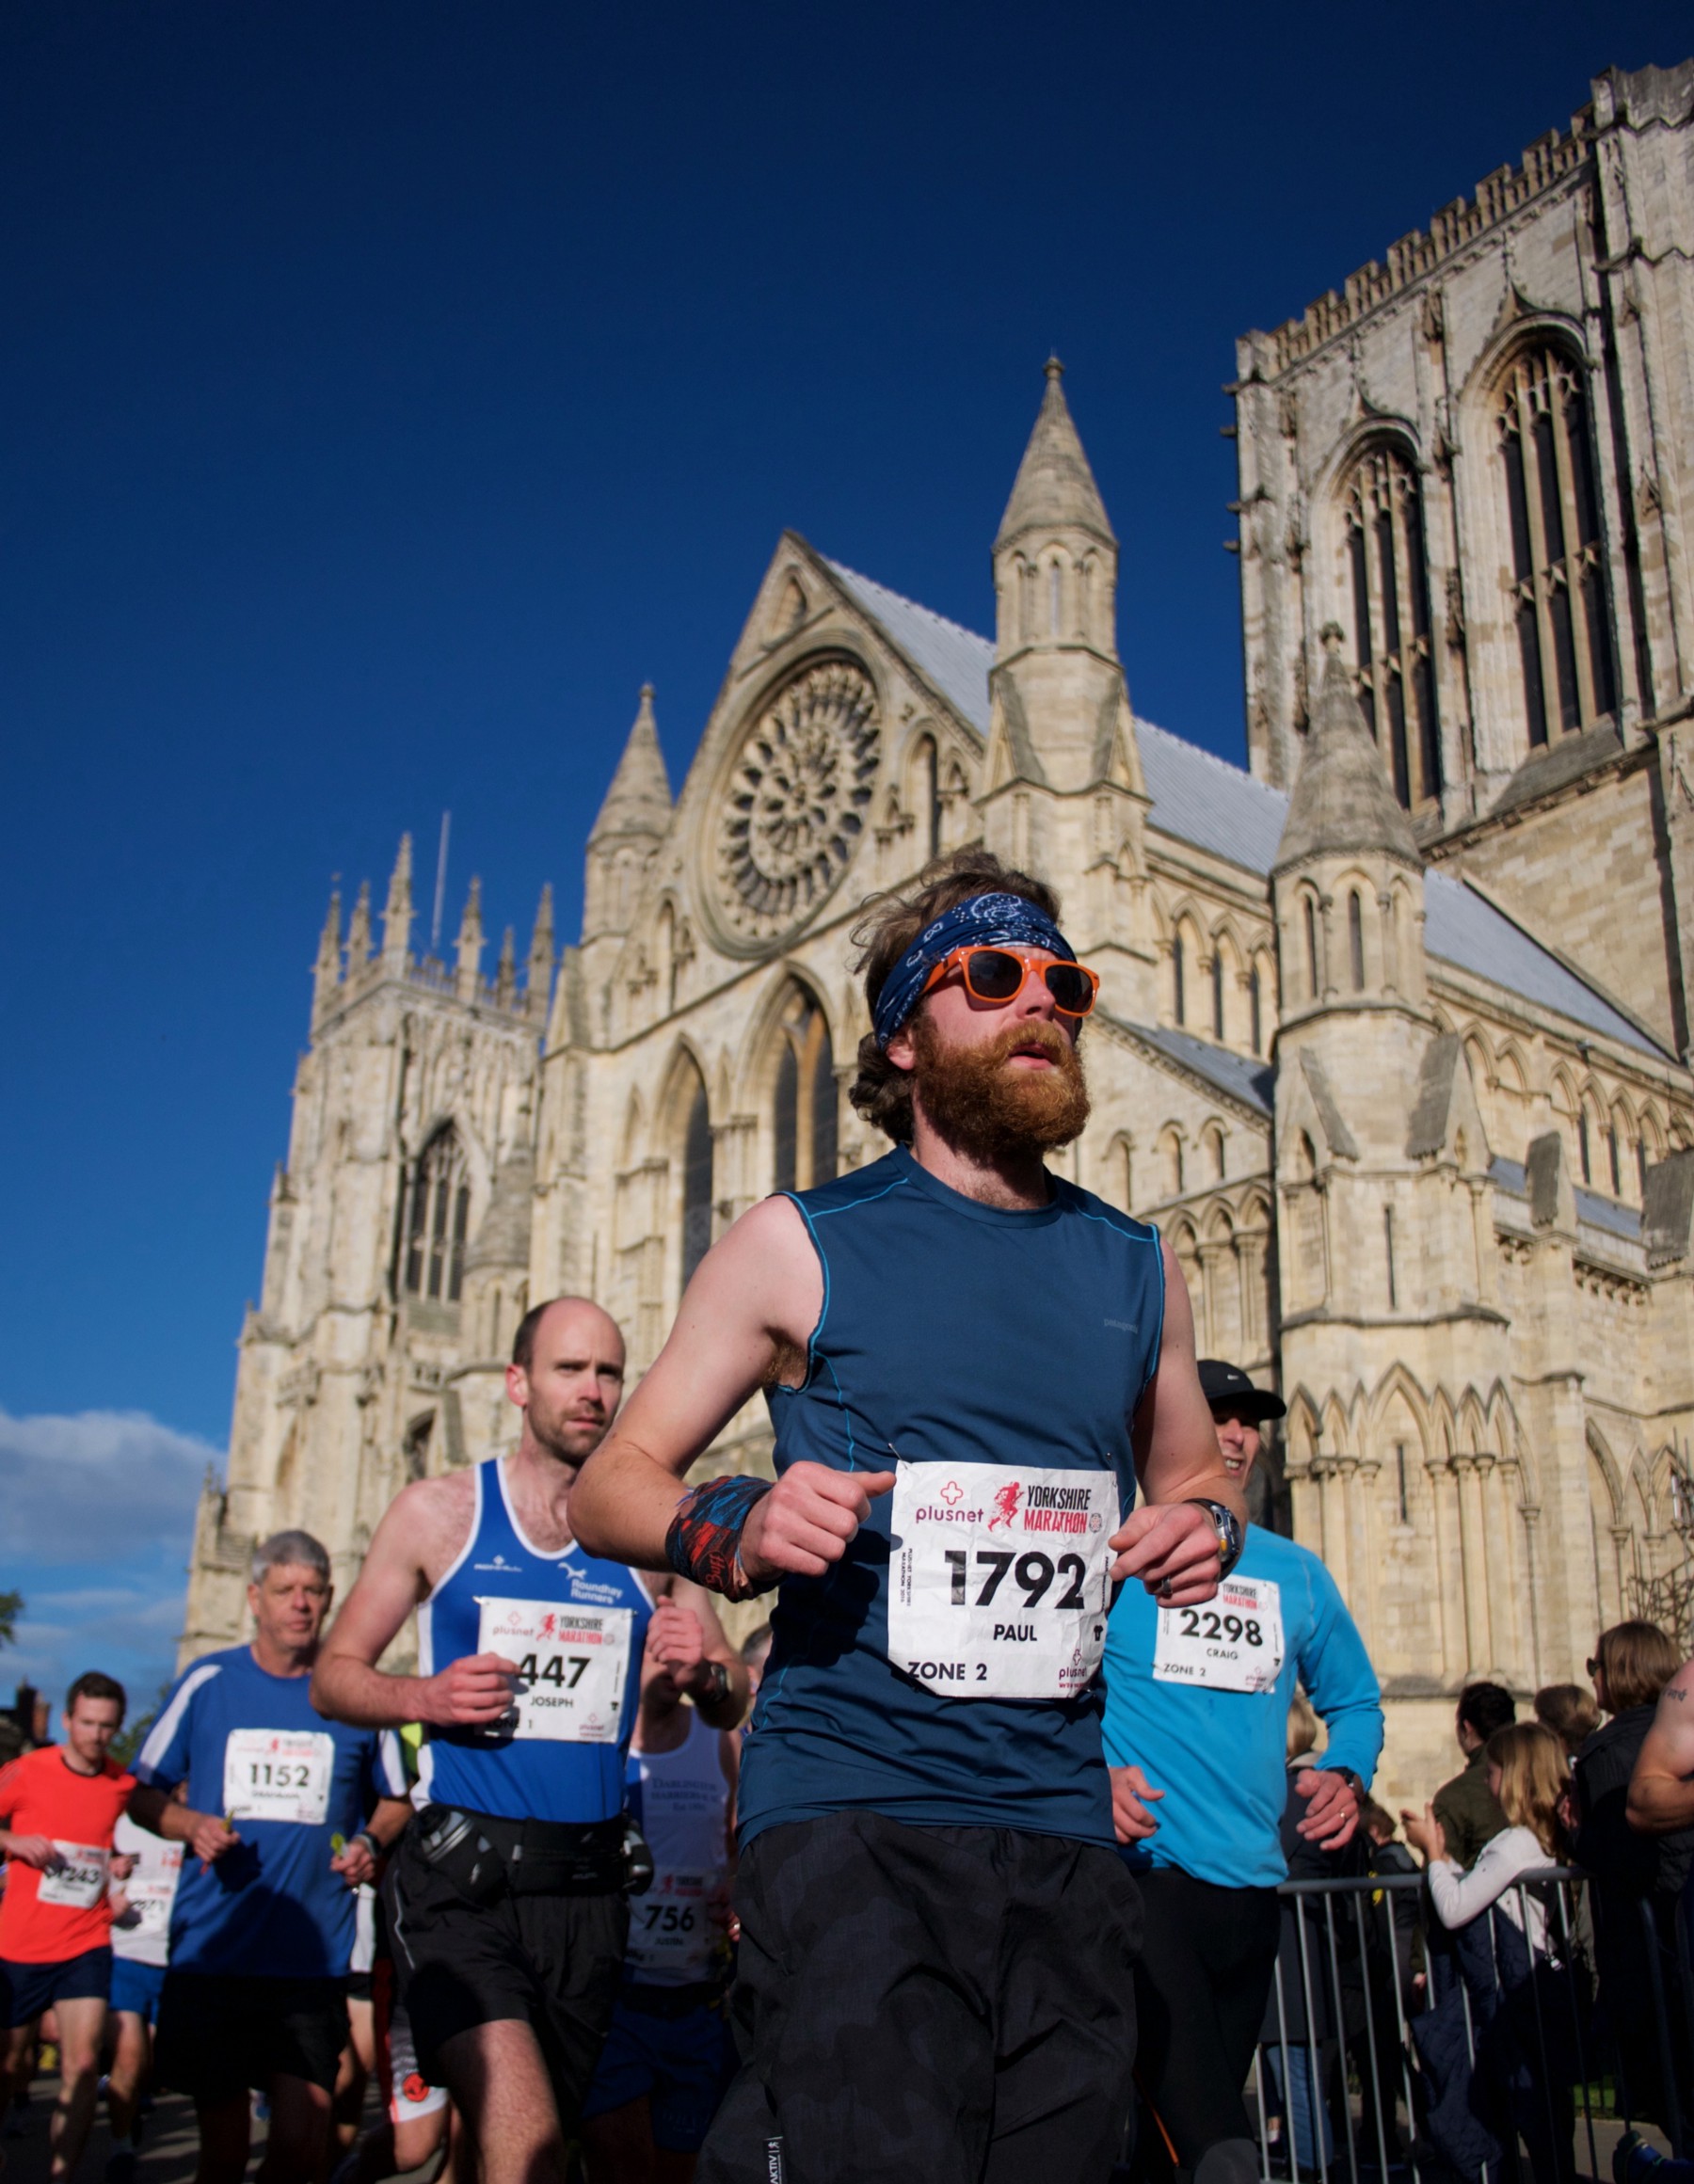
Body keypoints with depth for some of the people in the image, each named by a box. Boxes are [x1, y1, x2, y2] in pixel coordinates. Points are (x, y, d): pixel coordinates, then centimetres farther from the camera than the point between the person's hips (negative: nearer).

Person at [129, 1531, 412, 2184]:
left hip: (314, 1957, 0)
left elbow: (395, 1803, 15)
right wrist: (191, 1825, -9)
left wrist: (371, 1843, -6)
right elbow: (145, 1794, 11)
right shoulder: (207, 1682, 3)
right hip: (211, 1953, 0)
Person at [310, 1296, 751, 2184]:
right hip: (460, 1874, -3)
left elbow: (733, 1704, 13)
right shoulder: (440, 1511, 3)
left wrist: (705, 1673, -10)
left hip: (588, 1882, 4)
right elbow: (334, 1676, 7)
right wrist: (425, 1697, -13)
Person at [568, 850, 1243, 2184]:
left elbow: (1192, 1472, 26)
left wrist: (1208, 1523, 2)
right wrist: (729, 1534, -17)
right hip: (849, 1811, -4)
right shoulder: (802, 1244, 2)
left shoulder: (1136, 1266, 12)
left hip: (1063, 1825, 5)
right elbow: (612, 1487, 4)